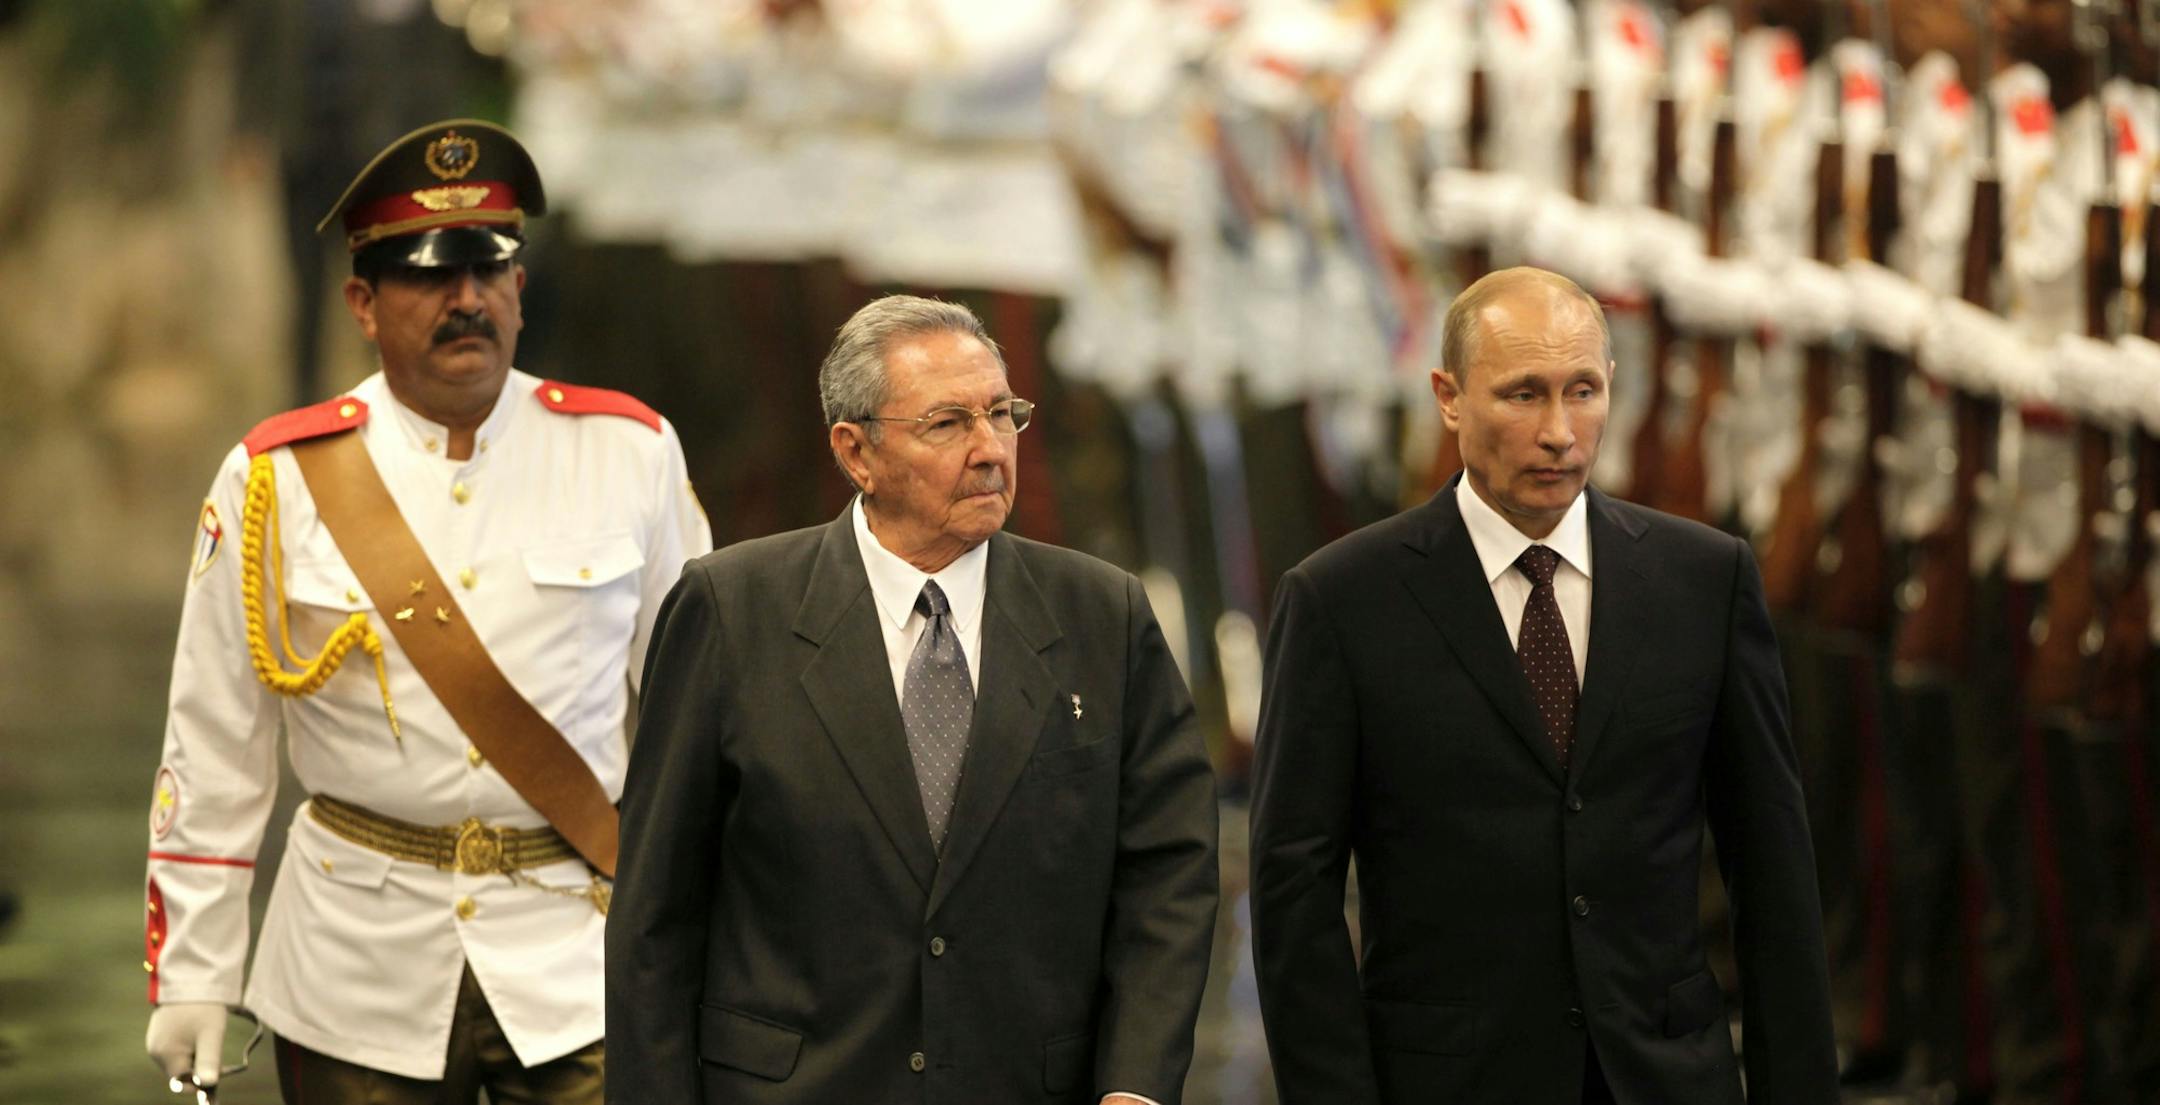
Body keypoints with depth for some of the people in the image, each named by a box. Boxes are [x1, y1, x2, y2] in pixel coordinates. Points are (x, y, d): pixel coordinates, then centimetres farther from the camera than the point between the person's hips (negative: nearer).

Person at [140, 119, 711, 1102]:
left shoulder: (631, 453, 2)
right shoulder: (275, 480, 0)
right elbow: (214, 751, 4)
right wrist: (191, 978, 2)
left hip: (578, 966, 0)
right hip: (359, 978, 0)